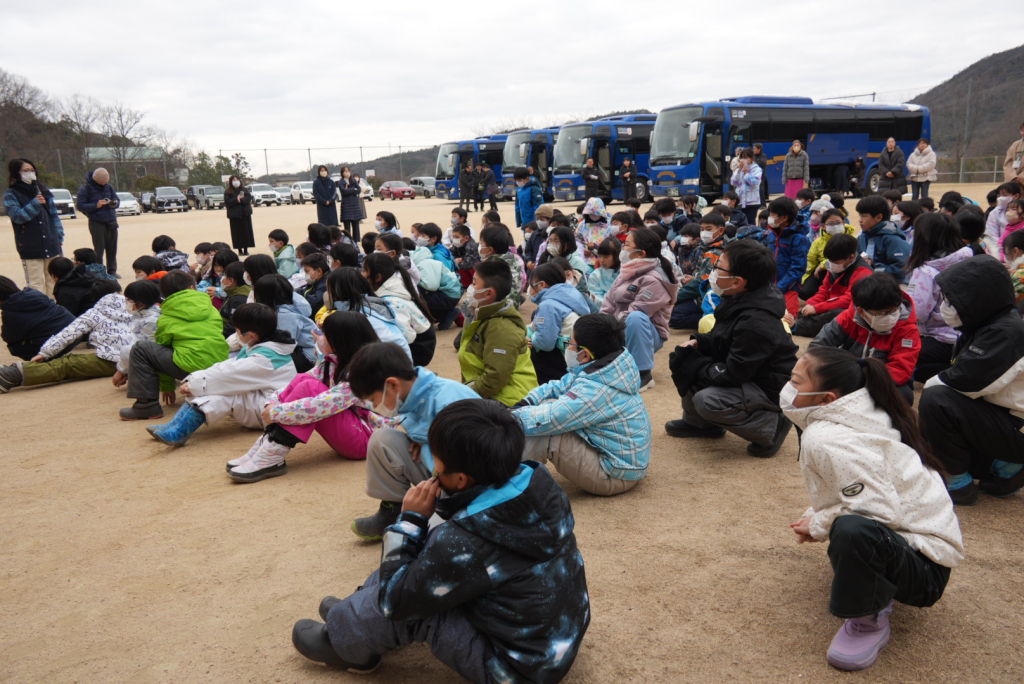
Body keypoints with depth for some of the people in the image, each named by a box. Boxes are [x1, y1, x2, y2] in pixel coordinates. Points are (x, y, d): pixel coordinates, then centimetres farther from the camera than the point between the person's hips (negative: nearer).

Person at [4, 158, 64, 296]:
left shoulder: (43, 190, 13)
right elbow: (17, 216, -11)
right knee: (36, 284, -6)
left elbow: (54, 215, 14)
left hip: (51, 245, 4)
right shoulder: (11, 195, 1)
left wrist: (59, 237, 8)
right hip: (30, 248, -4)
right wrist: (35, 204, -20)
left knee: (53, 281, 10)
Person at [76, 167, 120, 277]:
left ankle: (112, 271, 12)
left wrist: (115, 203, -10)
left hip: (111, 222, 5)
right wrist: (96, 205, -20)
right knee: (99, 249, -3)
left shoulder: (108, 186, 9)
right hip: (96, 223, -4)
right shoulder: (85, 189, -5)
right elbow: (80, 205, -8)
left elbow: (117, 199, 15)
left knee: (112, 248, 5)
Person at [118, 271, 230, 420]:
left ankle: (146, 404, 2)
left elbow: (162, 347, 18)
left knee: (140, 349, 7)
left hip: (193, 368, -5)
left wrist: (167, 386, 30)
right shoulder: (211, 309, 18)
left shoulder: (166, 319, 10)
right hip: (221, 365, 6)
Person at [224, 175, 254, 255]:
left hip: (245, 213, 2)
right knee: (237, 233, -3)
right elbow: (227, 202, -7)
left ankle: (246, 250, 5)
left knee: (246, 231, 0)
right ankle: (240, 249, 2)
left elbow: (249, 198, -1)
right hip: (234, 215, -2)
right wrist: (237, 199, -16)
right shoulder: (227, 192, 5)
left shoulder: (244, 190, 12)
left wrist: (241, 199, -16)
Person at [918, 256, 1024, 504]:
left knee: (935, 399, -26)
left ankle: (958, 484, -12)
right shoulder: (986, 327, 6)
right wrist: (935, 383, -6)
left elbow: (965, 382, -29)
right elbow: (963, 379, 10)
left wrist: (932, 384, -10)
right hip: (997, 413, 10)